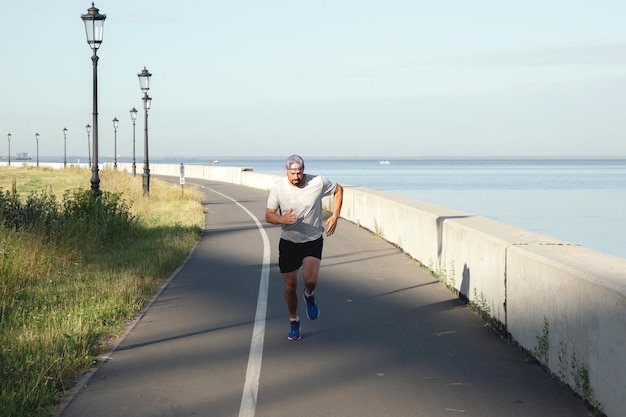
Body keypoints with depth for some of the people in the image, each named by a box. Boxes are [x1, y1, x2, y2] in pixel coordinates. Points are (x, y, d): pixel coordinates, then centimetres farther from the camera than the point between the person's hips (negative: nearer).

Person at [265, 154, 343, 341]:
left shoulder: (318, 182, -13)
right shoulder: (278, 187, -11)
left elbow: (339, 190, 6)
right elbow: (269, 215, -9)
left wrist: (335, 216, -2)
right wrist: (282, 219, -32)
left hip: (313, 241, -1)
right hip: (288, 242, 1)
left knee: (310, 280, -21)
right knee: (290, 286, 6)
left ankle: (309, 296, 16)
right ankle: (294, 321, 30)